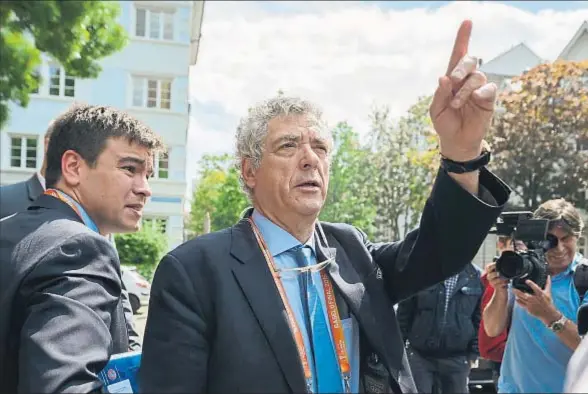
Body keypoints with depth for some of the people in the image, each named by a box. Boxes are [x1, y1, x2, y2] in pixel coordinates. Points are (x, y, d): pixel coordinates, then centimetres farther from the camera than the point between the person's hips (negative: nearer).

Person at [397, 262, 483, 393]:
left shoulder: (476, 276, 0)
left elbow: (479, 319, 4)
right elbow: (404, 313, 1)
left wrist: (473, 354, 1)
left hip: (457, 359, 1)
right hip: (419, 355, -1)